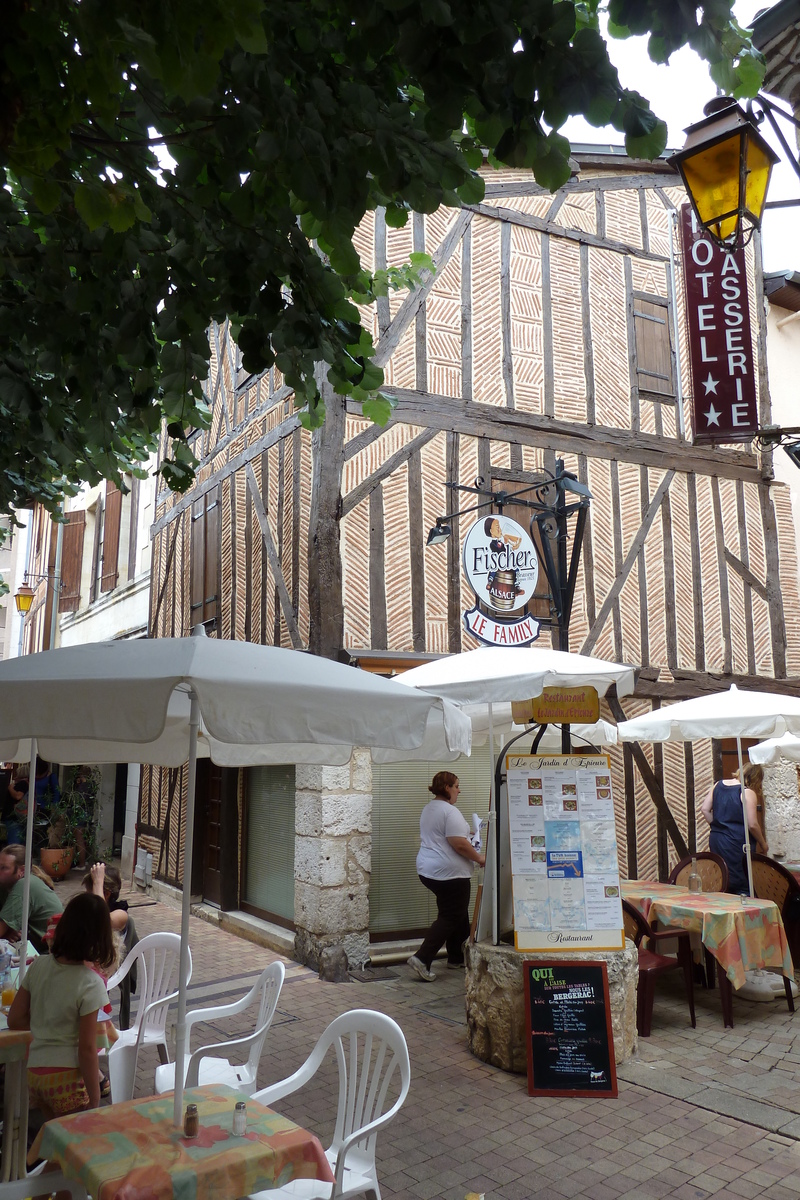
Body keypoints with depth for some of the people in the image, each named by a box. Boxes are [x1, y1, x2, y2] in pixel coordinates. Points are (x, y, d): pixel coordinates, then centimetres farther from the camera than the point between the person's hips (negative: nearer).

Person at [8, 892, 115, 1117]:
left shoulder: (38, 966, -3)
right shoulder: (90, 983, -18)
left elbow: (15, 1020, 6)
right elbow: (87, 1048, -15)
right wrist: (94, 1100, -6)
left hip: (34, 1073, 6)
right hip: (68, 1078, -6)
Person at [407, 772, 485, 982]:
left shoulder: (428, 809, 13)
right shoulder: (449, 811, -18)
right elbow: (459, 844, -23)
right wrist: (479, 858, -9)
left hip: (428, 869, 10)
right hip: (449, 872, -10)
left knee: (458, 913, 20)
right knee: (450, 918, -3)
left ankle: (456, 957, 26)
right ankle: (422, 959, -10)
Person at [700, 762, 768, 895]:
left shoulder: (718, 785, 9)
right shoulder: (748, 793, -11)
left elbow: (704, 809, 9)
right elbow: (752, 825, -13)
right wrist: (763, 844, 1)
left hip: (715, 840, 7)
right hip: (736, 843, -6)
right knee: (743, 888, 1)